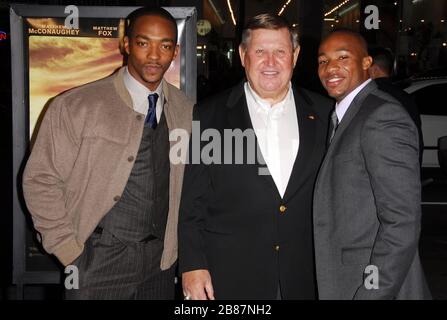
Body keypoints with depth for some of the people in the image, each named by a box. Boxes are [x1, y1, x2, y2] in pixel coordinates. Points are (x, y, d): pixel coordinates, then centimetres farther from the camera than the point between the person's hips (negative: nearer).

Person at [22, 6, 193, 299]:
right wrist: (70, 251, -8)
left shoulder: (186, 112, 2)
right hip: (100, 261, -3)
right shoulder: (76, 106, -10)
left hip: (161, 262, 4)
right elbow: (40, 181, -6)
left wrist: (177, 242, 4)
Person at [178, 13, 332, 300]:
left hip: (304, 279, 2)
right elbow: (192, 200, -2)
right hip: (229, 277, -1)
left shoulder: (324, 114, 3)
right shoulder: (209, 116, -2)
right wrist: (192, 265, -7)